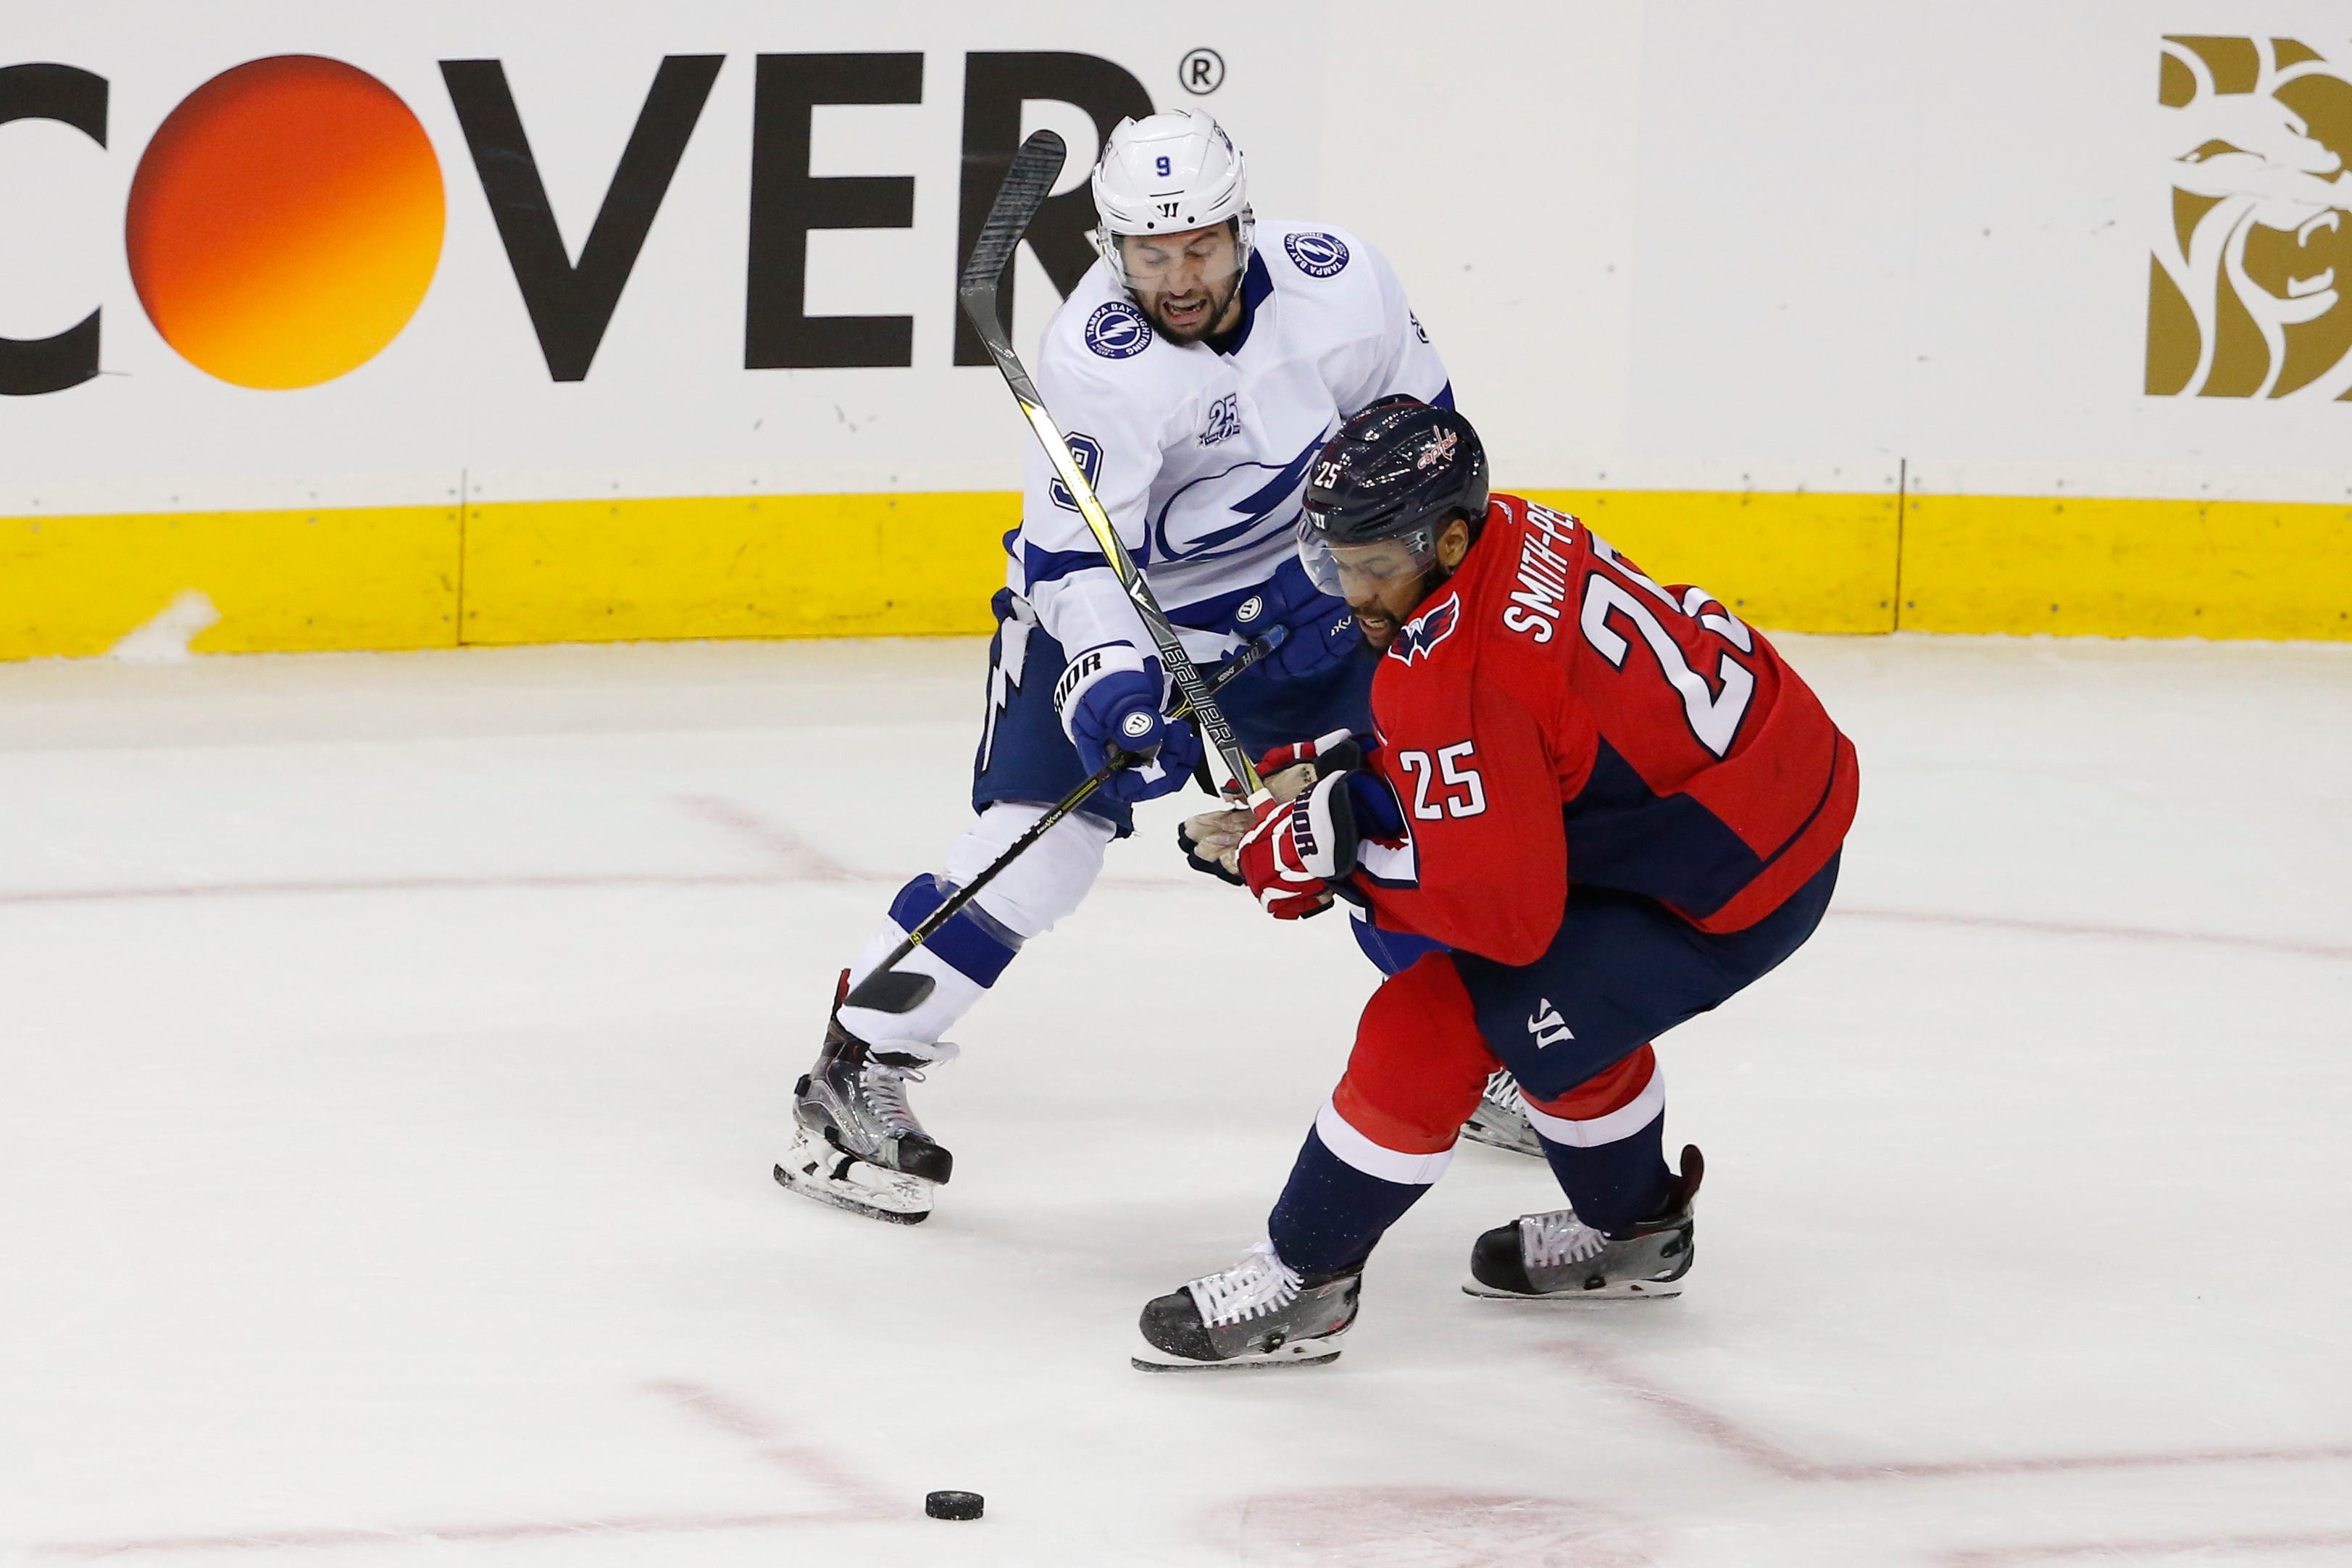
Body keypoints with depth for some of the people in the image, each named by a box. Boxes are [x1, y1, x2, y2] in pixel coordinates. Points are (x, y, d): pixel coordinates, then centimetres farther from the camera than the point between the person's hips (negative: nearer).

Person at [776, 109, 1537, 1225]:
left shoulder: (1333, 283, -17)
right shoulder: (1094, 358, -28)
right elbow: (1076, 556, -29)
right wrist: (1110, 677, -45)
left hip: (1292, 598, 5)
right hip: (1110, 602, -4)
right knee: (1046, 825, -20)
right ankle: (859, 1067, -13)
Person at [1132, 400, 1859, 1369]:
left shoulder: (1460, 672, -28)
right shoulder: (1513, 536, -1)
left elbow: (1502, 907, -26)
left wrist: (1327, 851, -19)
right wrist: (1343, 769, 2)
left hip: (1736, 887, -10)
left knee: (1436, 1025, -8)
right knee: (1563, 990, 32)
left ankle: (1302, 1283, 4)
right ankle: (1632, 1231, 50)